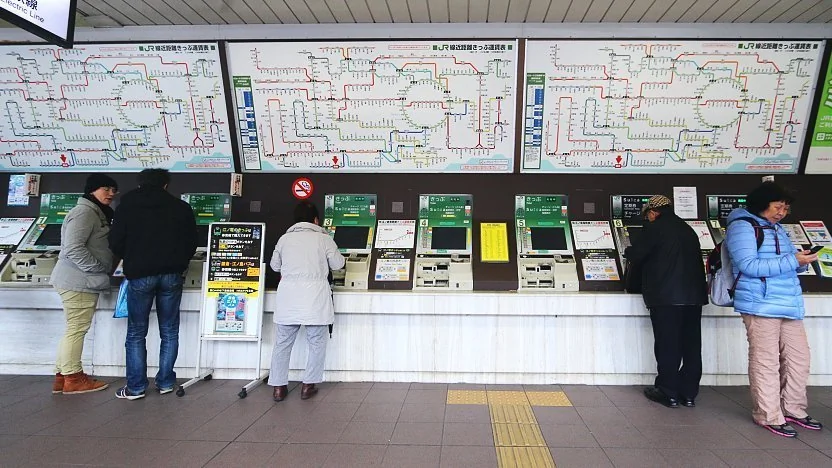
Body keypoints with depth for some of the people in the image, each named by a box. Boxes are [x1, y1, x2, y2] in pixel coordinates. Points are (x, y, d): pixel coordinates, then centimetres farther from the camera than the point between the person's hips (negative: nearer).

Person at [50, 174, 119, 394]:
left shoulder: (97, 213, 18)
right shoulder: (85, 212, -15)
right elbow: (73, 248, -24)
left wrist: (104, 271, 14)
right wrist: (99, 268, -17)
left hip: (83, 281, 10)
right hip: (78, 281, -10)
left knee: (74, 329, 14)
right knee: (77, 328, -2)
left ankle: (63, 376, 22)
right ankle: (72, 378, 7)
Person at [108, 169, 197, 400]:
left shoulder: (127, 205, 3)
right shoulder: (181, 207, 5)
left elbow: (115, 242, 1)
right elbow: (192, 243, 6)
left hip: (139, 275, -1)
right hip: (171, 275, 1)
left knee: (136, 333, 8)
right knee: (169, 331, 9)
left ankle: (136, 387, 10)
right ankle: (165, 383, 14)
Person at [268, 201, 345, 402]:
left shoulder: (285, 238, 8)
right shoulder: (324, 238, 0)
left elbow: (274, 265, 19)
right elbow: (337, 264, 8)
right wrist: (343, 258, 30)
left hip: (288, 297, 3)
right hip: (315, 297, -3)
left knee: (282, 343, 12)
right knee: (316, 343, 10)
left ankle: (279, 387, 15)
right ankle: (308, 385, 12)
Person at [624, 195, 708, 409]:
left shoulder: (656, 228, -6)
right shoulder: (688, 230, 18)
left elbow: (636, 255, -7)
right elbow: (695, 260, 24)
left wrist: (628, 251, 15)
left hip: (666, 296, -7)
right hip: (694, 295, 7)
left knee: (667, 345, 1)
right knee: (691, 345, 9)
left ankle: (669, 393, 7)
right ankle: (689, 393, 16)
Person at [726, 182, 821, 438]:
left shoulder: (777, 228, 20)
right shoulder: (742, 227, -8)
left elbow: (786, 263, 25)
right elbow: (749, 266, -18)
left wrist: (801, 260, 2)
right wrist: (792, 260, -18)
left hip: (789, 304, 9)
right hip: (761, 305, -9)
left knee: (798, 358, 12)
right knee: (766, 362, -3)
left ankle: (794, 410, 26)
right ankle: (769, 416, 7)